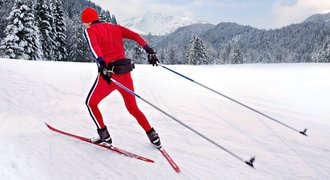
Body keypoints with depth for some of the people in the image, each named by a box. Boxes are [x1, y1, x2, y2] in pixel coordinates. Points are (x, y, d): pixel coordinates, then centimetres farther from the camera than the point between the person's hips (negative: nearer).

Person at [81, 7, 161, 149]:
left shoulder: (89, 31, 4)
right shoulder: (115, 27, 17)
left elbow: (94, 46, -18)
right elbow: (135, 36, 5)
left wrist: (102, 65, -32)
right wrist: (149, 51, -2)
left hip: (108, 73, -5)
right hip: (125, 72, 5)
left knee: (91, 103, 21)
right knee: (133, 108, 20)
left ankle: (105, 137, 19)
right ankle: (153, 137, 20)